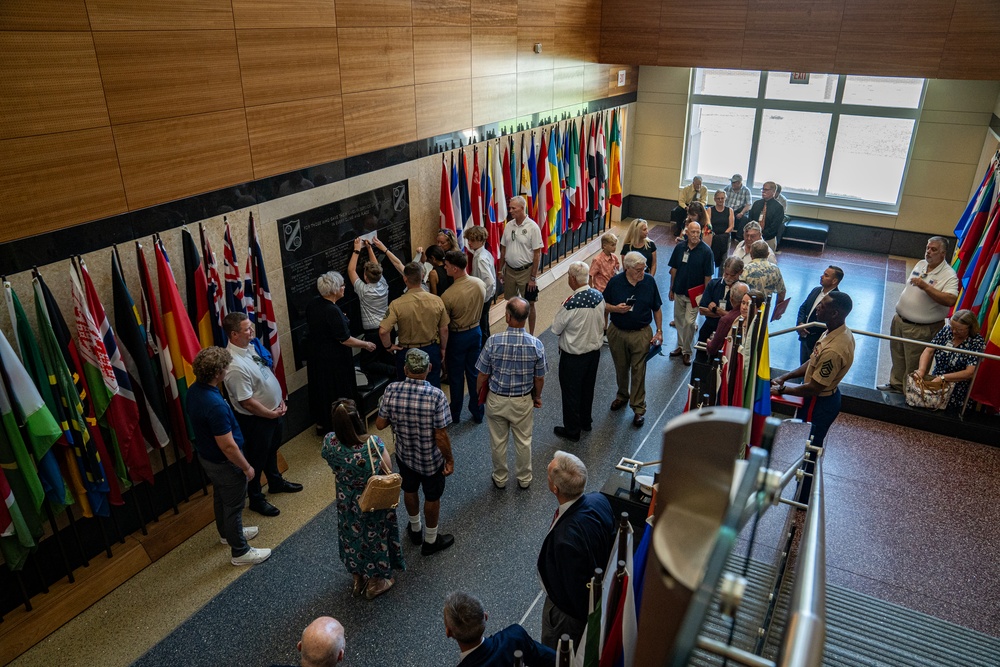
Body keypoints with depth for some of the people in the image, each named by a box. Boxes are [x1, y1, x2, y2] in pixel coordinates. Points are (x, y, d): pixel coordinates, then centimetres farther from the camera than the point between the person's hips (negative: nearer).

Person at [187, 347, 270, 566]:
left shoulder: (194, 391, -8)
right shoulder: (215, 404, -37)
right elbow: (227, 446, -31)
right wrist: (246, 467, -16)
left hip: (206, 456, 9)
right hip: (224, 463, -9)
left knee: (220, 497, 29)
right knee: (233, 506, 9)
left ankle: (227, 533, 52)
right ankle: (240, 552, 27)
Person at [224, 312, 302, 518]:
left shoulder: (249, 347, -4)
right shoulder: (235, 366, -33)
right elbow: (247, 402, -27)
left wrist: (279, 401, 5)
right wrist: (271, 414, -15)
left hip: (273, 410, 9)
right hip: (256, 419, -9)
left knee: (272, 450, 28)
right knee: (257, 459, 11)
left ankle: (275, 482, 50)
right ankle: (256, 499, 31)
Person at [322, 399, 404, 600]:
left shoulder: (329, 442, -25)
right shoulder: (373, 443, -35)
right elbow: (389, 471, -19)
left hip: (346, 504, 3)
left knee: (351, 538, 29)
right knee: (374, 538, 24)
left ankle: (358, 580, 51)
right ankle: (375, 583, 46)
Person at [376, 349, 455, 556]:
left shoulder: (391, 390, -19)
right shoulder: (436, 395, -29)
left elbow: (380, 424, -9)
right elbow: (441, 435, -23)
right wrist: (450, 459, -8)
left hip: (404, 454, 3)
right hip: (431, 459, -3)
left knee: (409, 490, 28)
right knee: (432, 497, 19)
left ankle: (415, 530, 51)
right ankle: (431, 540, 38)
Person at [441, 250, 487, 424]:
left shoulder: (448, 295, -27)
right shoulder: (480, 284, -11)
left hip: (457, 336, -5)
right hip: (475, 331, 5)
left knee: (456, 377, 12)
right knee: (474, 374, 17)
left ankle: (455, 415, 28)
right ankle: (478, 413, 28)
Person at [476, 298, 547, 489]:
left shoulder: (494, 341, -23)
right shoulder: (536, 344, -19)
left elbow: (483, 374, -12)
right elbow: (539, 378, -7)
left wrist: (479, 393, 8)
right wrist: (537, 396, 13)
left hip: (496, 400, 0)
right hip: (523, 401, 1)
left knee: (498, 441, 19)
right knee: (523, 441, 20)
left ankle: (500, 479, 37)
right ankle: (524, 479, 38)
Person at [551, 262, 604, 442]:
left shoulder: (571, 304, -31)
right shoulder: (599, 296, -10)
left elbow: (556, 329, -17)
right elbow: (601, 323, 4)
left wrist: (562, 311, -3)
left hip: (573, 355, -7)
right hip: (595, 349, 7)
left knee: (571, 393, 12)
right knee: (588, 388, 25)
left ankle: (572, 430, 28)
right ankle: (586, 422, 44)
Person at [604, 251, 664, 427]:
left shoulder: (649, 282, -7)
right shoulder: (615, 282, -9)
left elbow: (656, 309, 2)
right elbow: (603, 305, 0)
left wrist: (659, 331, -1)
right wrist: (616, 308, -20)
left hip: (641, 334, -1)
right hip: (617, 333, 1)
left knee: (638, 371, 2)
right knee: (621, 368, 18)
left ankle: (638, 408, 13)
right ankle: (622, 396, 42)